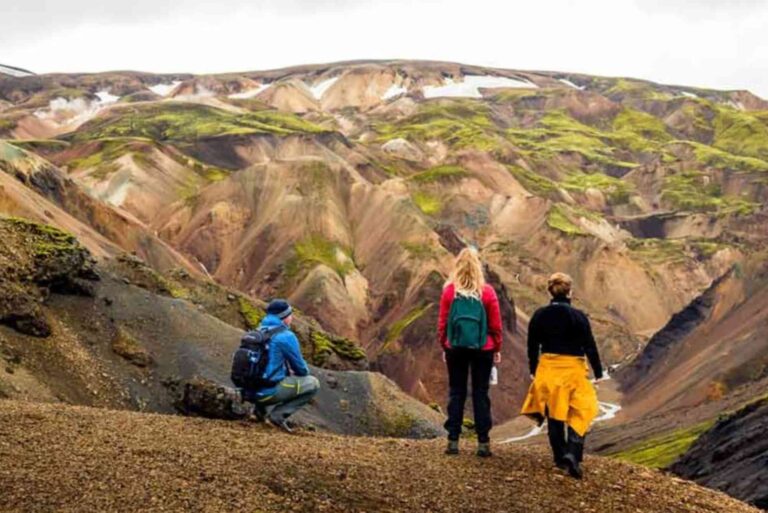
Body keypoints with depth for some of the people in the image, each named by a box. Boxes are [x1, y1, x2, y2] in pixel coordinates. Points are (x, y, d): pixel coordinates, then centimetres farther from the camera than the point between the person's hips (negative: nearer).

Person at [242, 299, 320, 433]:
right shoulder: (286, 336, -11)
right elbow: (301, 369, -2)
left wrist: (289, 372, 21)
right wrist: (300, 373, 20)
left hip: (249, 392, 8)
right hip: (268, 392, -8)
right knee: (313, 383, 5)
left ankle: (262, 409, 14)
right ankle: (278, 415, -4)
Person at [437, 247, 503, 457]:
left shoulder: (449, 290, -4)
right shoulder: (487, 291, -6)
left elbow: (442, 322, 1)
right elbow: (496, 324, -1)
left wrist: (444, 346, 12)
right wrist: (497, 348, 10)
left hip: (455, 348, 1)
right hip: (483, 348, -1)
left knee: (456, 393, 8)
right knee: (480, 393, 5)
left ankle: (453, 440, 6)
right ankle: (483, 442, 5)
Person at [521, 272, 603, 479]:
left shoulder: (539, 315, -2)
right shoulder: (578, 317, -12)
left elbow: (532, 346, 5)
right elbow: (590, 347, -8)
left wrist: (533, 370, 18)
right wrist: (598, 373, 3)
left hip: (547, 369, 4)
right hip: (573, 370, -3)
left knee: (554, 416, 15)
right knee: (579, 415, 3)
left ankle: (560, 458, 22)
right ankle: (572, 454, -16)